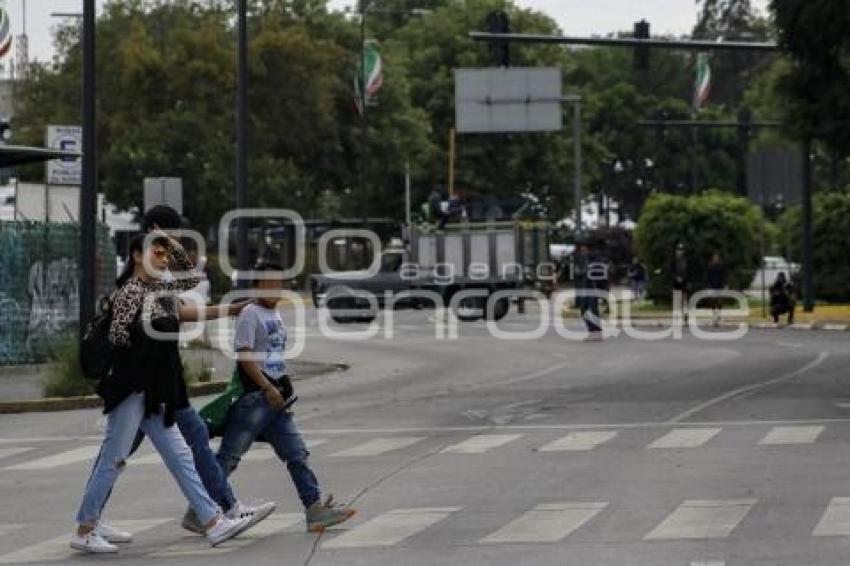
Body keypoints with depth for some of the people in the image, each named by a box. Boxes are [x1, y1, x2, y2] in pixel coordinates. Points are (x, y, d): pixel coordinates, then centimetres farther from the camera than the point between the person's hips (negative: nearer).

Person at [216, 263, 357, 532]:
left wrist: (282, 387, 17)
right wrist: (268, 388, -21)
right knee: (229, 456, -4)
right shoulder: (250, 313, -8)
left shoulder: (276, 314, 18)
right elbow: (244, 356, -16)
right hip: (254, 397, -9)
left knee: (297, 454, 3)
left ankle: (315, 508, 2)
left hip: (276, 399, 9)